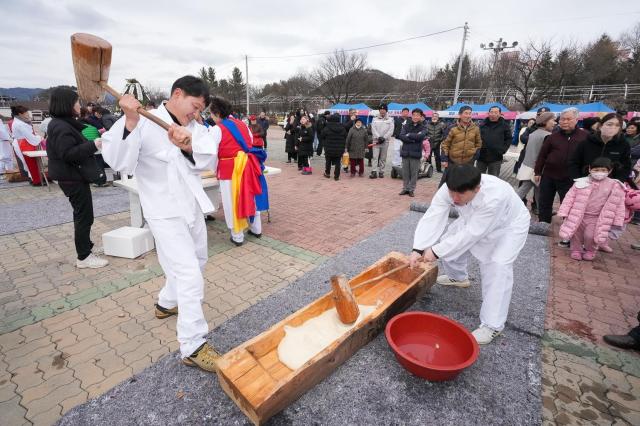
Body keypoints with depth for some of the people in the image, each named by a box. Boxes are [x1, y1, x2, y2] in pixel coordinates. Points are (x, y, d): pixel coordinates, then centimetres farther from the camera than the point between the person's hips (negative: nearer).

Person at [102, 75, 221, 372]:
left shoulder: (195, 128, 6)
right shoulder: (145, 123, -13)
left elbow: (209, 161, -8)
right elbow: (119, 162, -24)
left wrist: (188, 146, -27)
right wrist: (130, 122, -35)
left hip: (193, 206, 8)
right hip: (165, 211, -8)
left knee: (197, 261, 22)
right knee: (190, 276, -10)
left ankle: (167, 303, 48)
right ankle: (193, 346, 4)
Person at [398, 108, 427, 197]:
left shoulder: (422, 128, 3)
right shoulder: (406, 125, 7)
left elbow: (420, 136, -16)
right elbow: (401, 136, -7)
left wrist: (408, 135, -7)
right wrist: (413, 139, -14)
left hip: (416, 153, -2)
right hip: (405, 152, 2)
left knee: (414, 172, 2)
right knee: (405, 172, 7)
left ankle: (411, 189, 12)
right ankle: (405, 188, 18)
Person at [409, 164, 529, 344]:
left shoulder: (494, 197, -45)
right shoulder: (449, 189, -29)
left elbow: (471, 234, -41)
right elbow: (432, 218, -32)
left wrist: (436, 252, -38)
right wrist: (418, 249, -42)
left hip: (509, 225, -6)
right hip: (474, 220, 6)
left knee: (498, 266, -22)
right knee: (449, 242, 4)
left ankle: (492, 325, -10)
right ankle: (459, 277, 36)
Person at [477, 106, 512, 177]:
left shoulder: (504, 125, 3)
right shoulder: (483, 124, 7)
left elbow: (508, 139, 6)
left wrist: (503, 150, -6)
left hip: (495, 158, -1)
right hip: (481, 156, 2)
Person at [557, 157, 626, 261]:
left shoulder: (615, 186, -3)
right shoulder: (581, 182, -4)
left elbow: (618, 205, 0)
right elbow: (570, 198, -3)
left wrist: (617, 221, -2)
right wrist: (564, 213, -8)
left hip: (596, 219, -1)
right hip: (578, 216, 1)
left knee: (590, 236, -11)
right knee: (575, 233, 3)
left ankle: (590, 251, 18)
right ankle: (576, 250, 26)